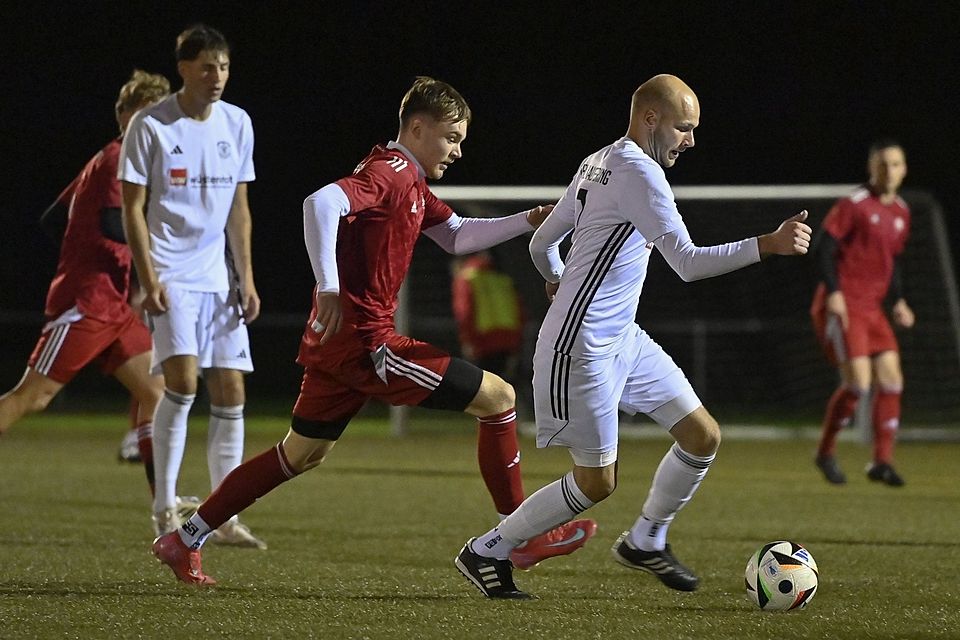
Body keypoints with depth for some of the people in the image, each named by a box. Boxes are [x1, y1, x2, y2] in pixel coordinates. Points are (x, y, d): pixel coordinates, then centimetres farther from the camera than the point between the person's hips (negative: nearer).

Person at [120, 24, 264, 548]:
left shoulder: (236, 124, 8)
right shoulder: (150, 126, -7)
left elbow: (238, 209, 14)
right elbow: (133, 207, -6)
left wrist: (246, 280, 7)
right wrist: (149, 280, -14)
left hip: (218, 278, 5)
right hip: (170, 277, -5)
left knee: (230, 392, 1)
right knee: (182, 379, -20)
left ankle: (225, 519, 8)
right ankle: (165, 509, -12)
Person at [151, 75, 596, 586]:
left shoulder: (410, 183, 19)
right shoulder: (389, 173, -13)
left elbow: (457, 237, 28)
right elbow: (323, 202, -29)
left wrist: (528, 221, 17)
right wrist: (328, 287, -34)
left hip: (336, 342, 11)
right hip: (365, 341, -11)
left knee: (301, 454, 20)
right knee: (497, 397, -4)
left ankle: (185, 540, 21)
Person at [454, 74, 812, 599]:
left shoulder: (596, 164, 11)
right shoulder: (637, 173, -19)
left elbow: (541, 244, 20)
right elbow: (688, 263, -26)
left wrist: (558, 281, 41)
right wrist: (767, 245, -29)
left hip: (622, 338, 10)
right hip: (581, 348, -10)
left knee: (703, 437, 7)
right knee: (596, 482, -2)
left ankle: (645, 542, 25)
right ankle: (486, 552, 14)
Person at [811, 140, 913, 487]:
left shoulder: (901, 212, 13)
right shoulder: (854, 204, -9)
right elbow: (825, 249, -11)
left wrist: (898, 301, 12)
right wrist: (833, 292, -21)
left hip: (872, 309, 7)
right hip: (842, 307, -7)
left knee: (891, 380, -2)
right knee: (858, 383, -15)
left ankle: (882, 462, 4)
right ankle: (826, 452, 3)